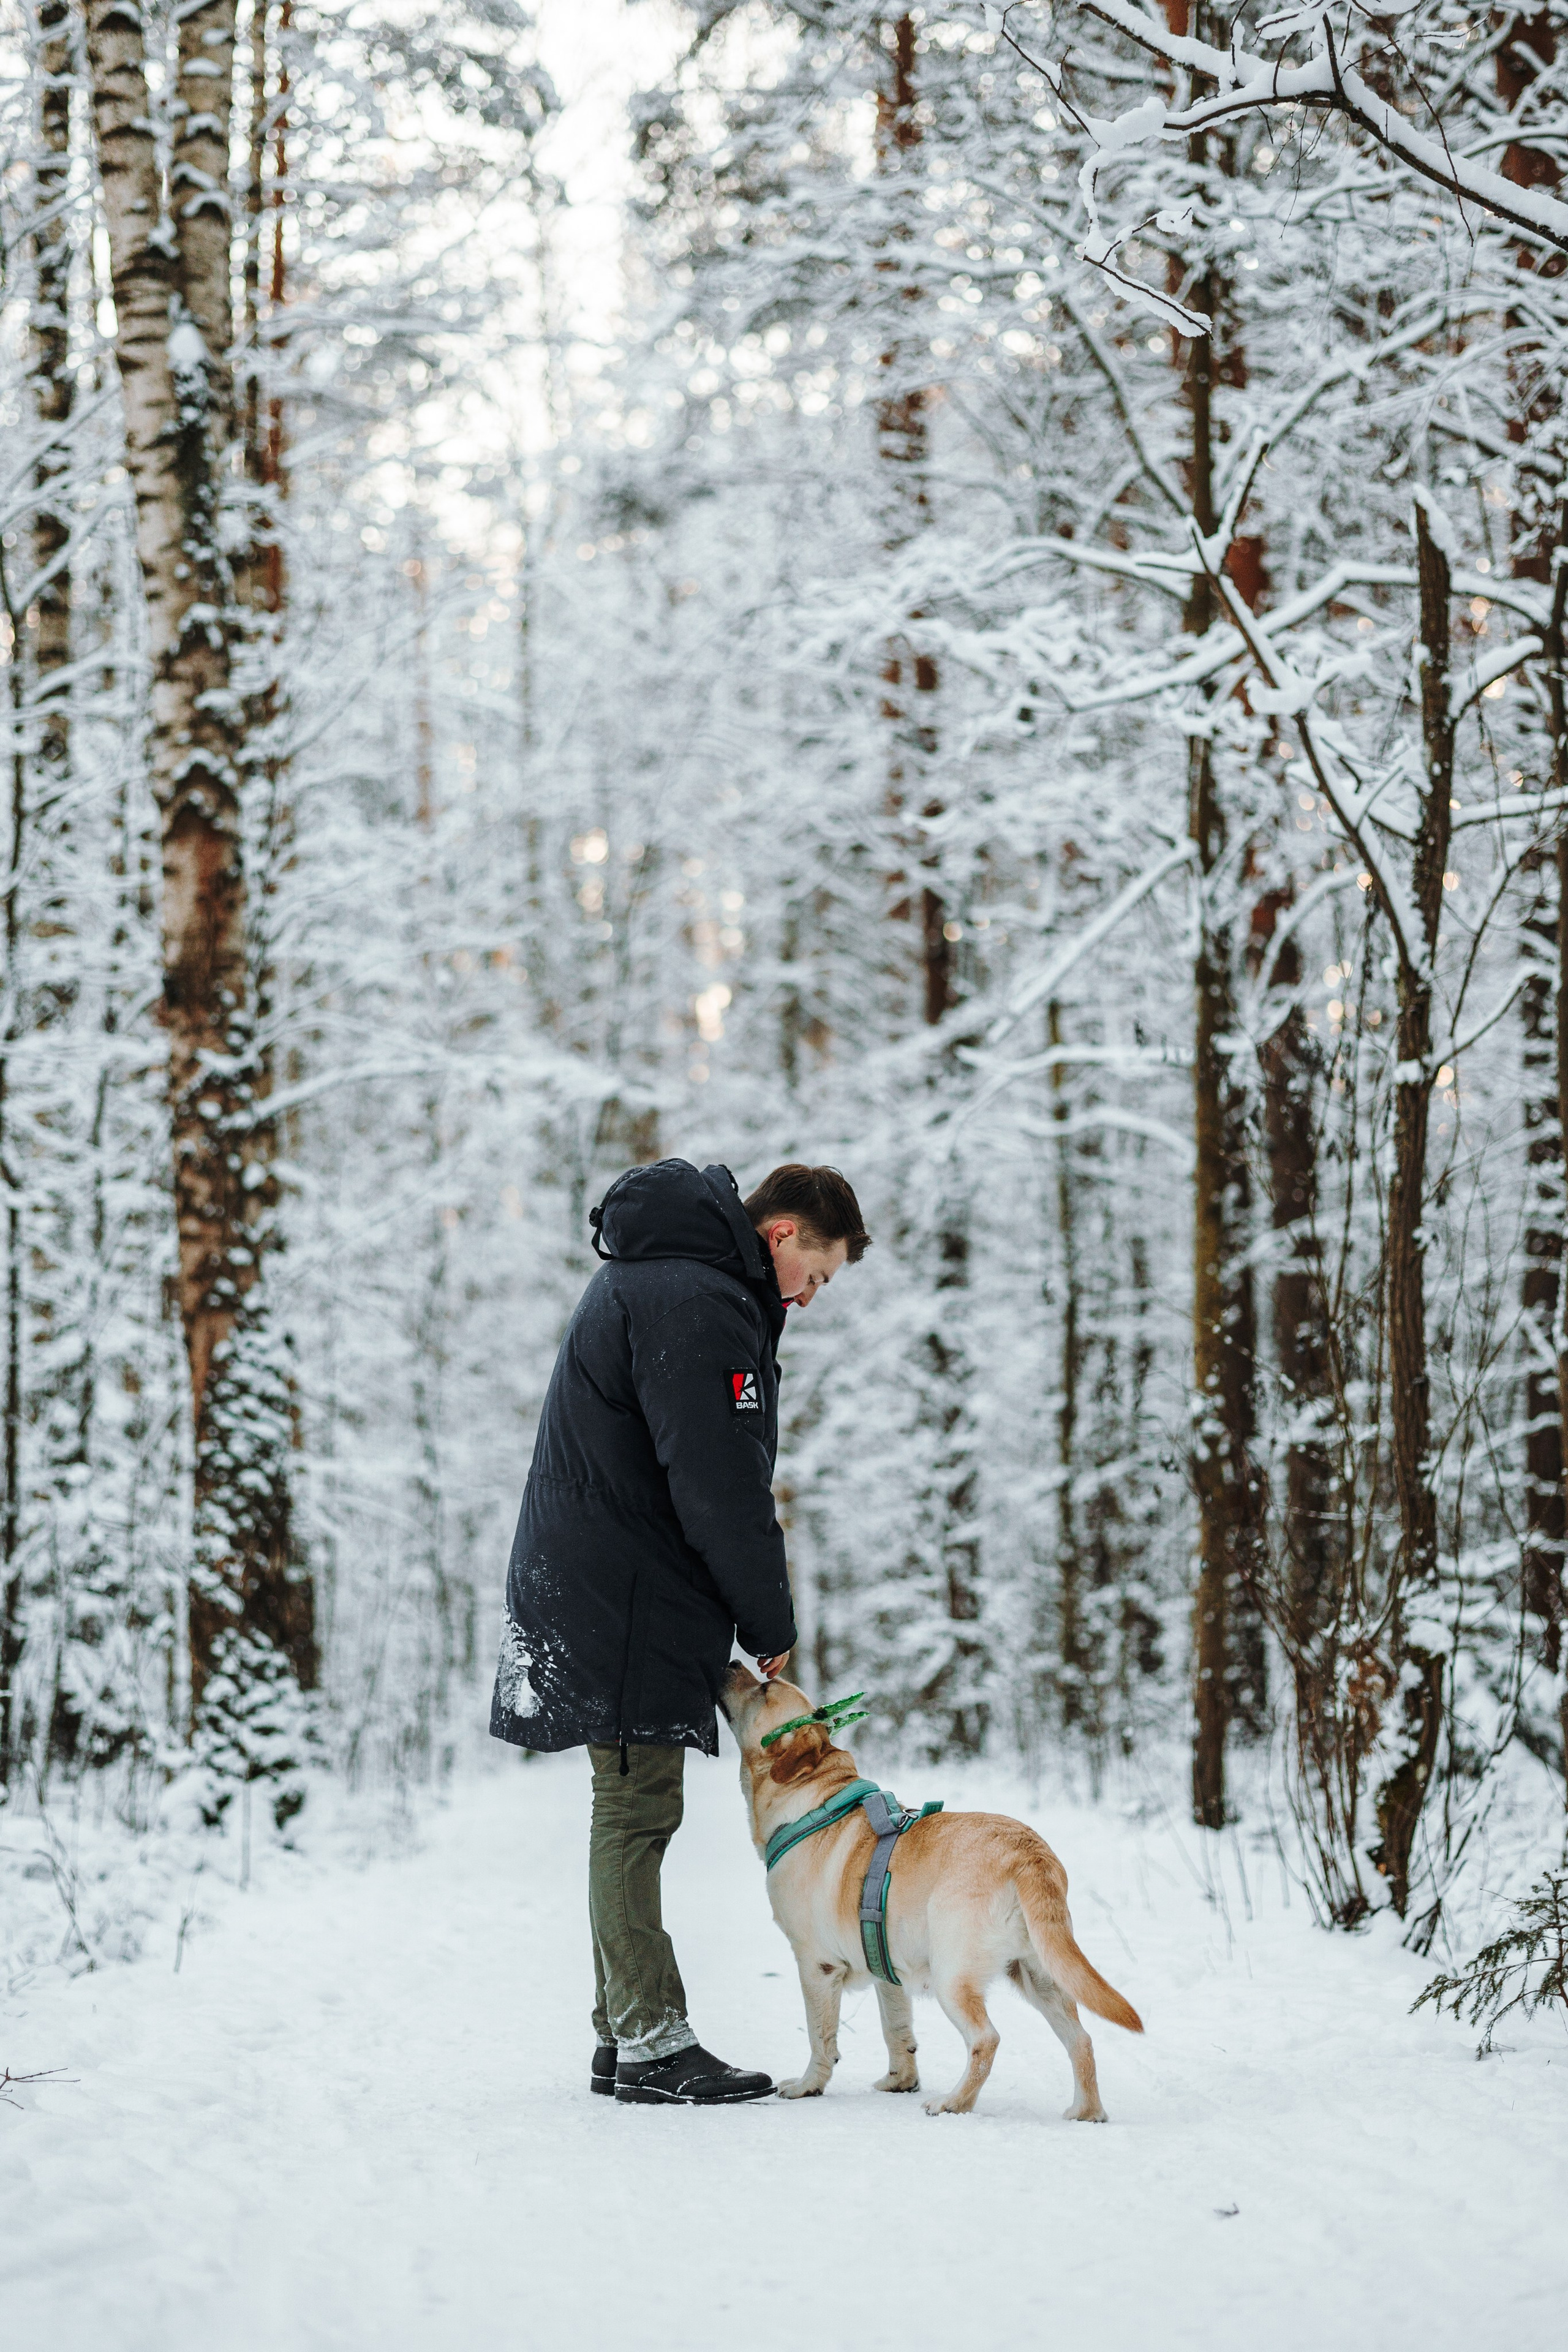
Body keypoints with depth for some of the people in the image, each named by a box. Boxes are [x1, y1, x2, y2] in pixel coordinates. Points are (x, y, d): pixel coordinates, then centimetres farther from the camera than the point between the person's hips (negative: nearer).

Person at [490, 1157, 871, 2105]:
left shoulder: (656, 1275, 18)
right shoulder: (696, 1303, -17)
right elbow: (719, 1487, -21)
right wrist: (771, 1625, -10)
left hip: (601, 1593, 11)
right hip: (627, 1606, -11)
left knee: (633, 1815, 13)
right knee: (638, 1812, -8)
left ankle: (626, 2036, 17)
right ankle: (652, 2044, -5)